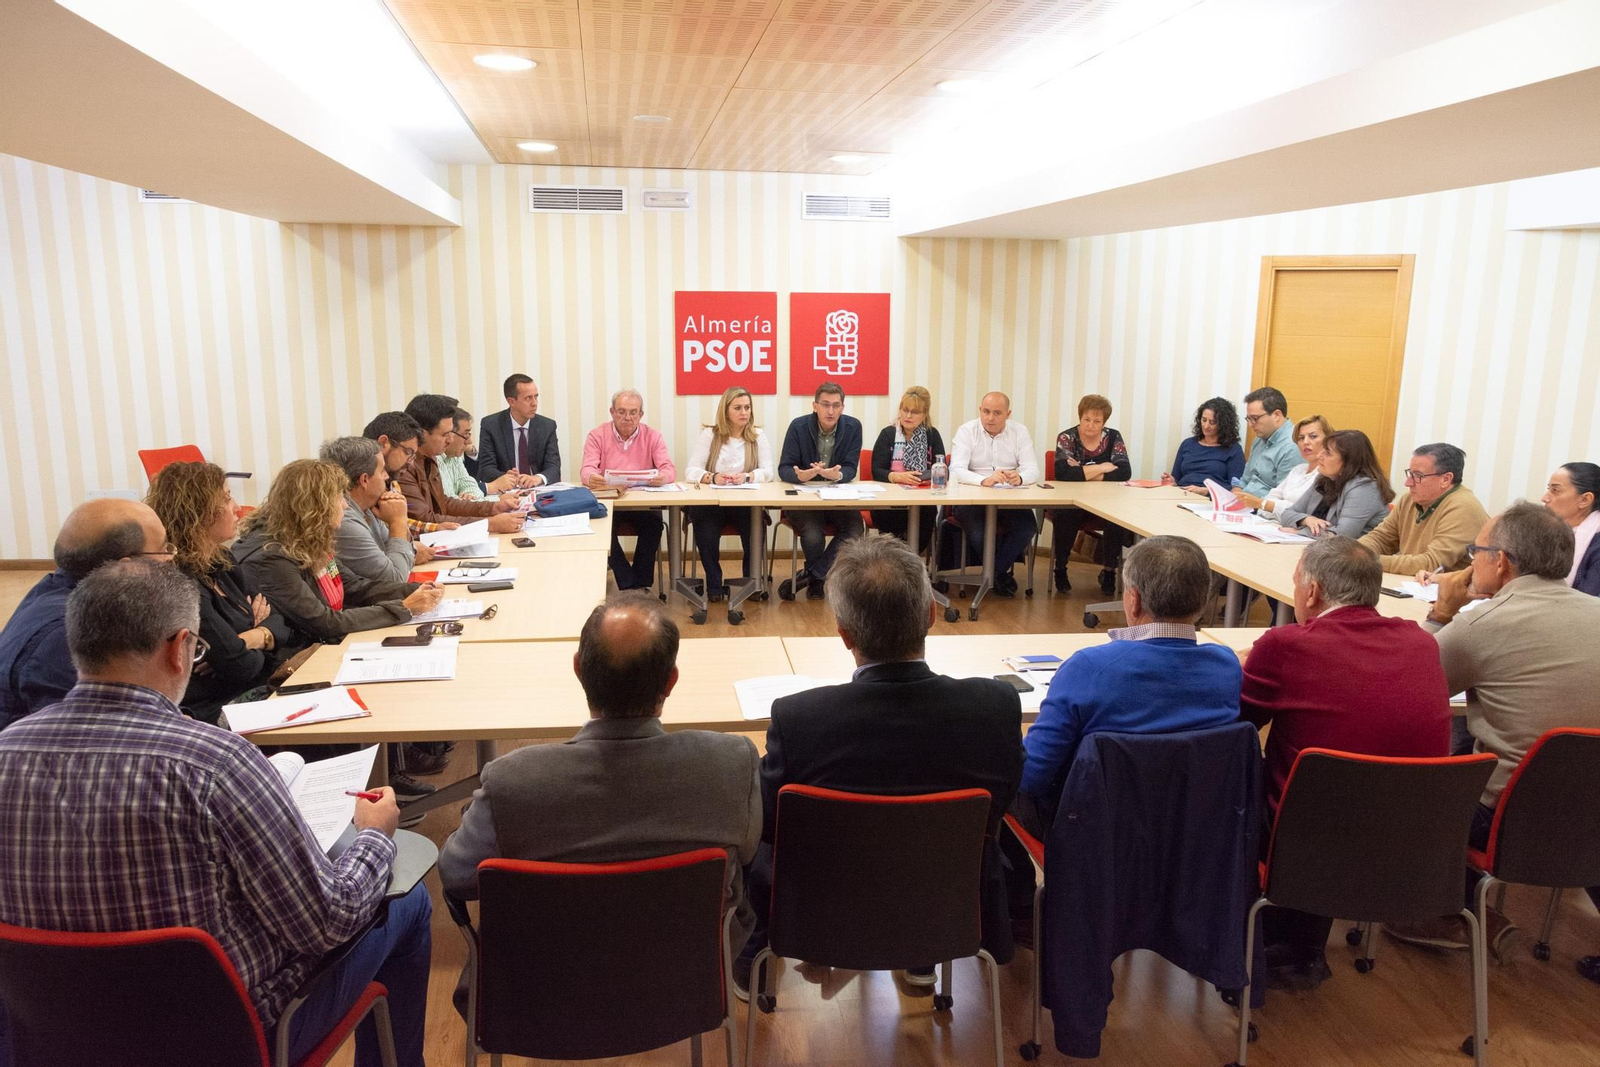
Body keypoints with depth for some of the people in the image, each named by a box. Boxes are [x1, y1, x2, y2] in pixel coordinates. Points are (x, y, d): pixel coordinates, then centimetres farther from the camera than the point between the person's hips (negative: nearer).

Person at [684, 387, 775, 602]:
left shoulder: (758, 435, 8)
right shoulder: (709, 435, 5)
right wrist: (712, 477, -27)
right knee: (706, 530, -30)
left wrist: (747, 477, -25)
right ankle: (714, 585, -9)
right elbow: (692, 471, -5)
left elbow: (768, 471, -3)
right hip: (710, 502, -1)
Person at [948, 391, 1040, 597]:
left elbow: (1032, 470, -3)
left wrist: (1020, 478, -29)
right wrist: (984, 480, -34)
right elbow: (956, 471, -15)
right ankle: (1001, 573, 0)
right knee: (977, 533, -30)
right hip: (973, 499, -2)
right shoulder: (967, 431, -1)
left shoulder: (1020, 432, 6)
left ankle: (995, 571, -3)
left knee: (1027, 528, -26)